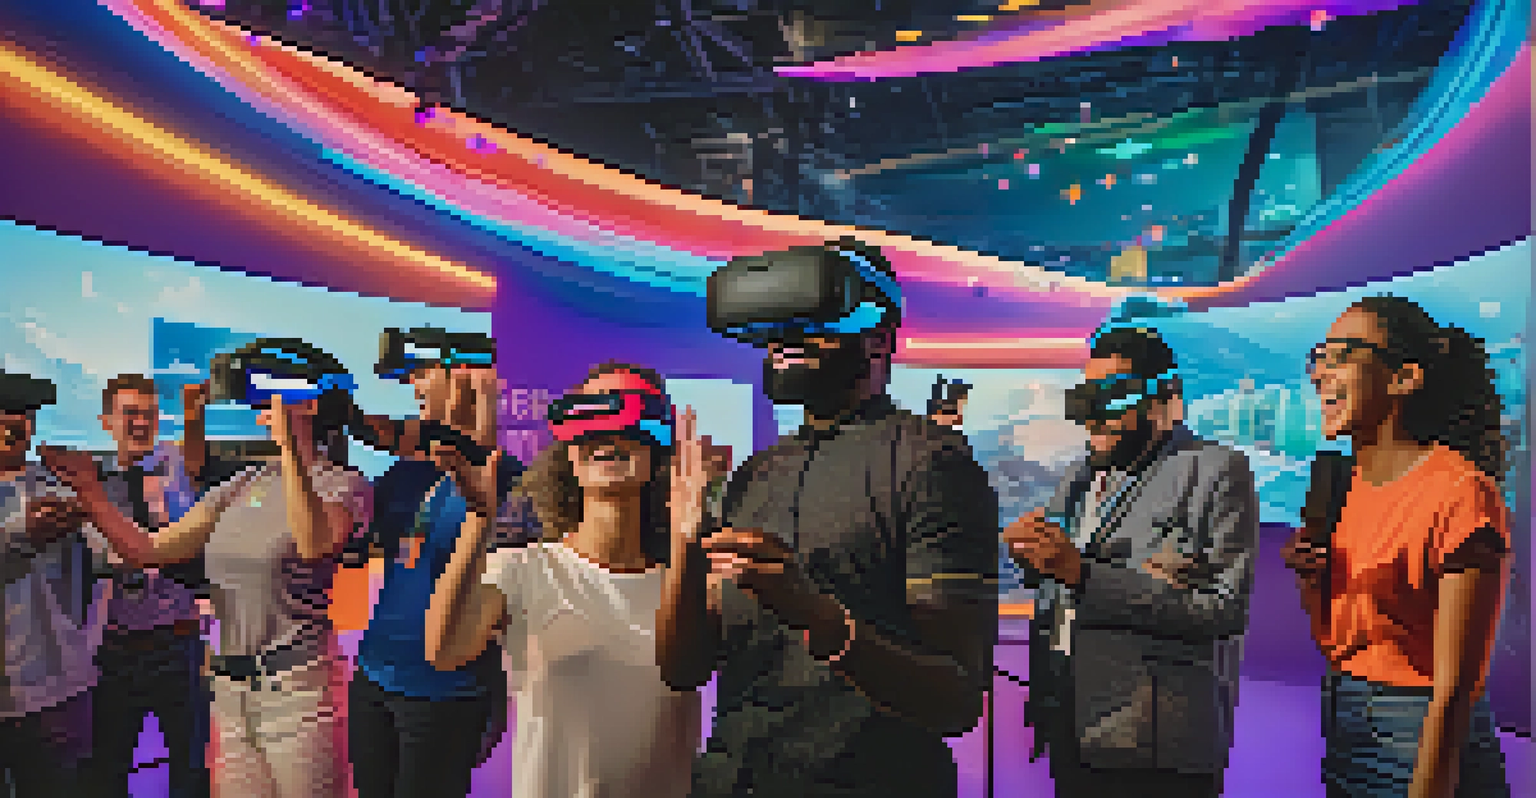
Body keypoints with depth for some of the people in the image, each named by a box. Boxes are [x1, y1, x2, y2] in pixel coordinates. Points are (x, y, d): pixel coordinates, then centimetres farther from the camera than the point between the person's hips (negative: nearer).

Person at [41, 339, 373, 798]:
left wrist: (288, 444, -30)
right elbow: (147, 551, 11)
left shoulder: (344, 485, -7)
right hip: (229, 691, 6)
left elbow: (314, 545, -30)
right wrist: (88, 490, 3)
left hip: (297, 690, -6)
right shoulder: (243, 485, 12)